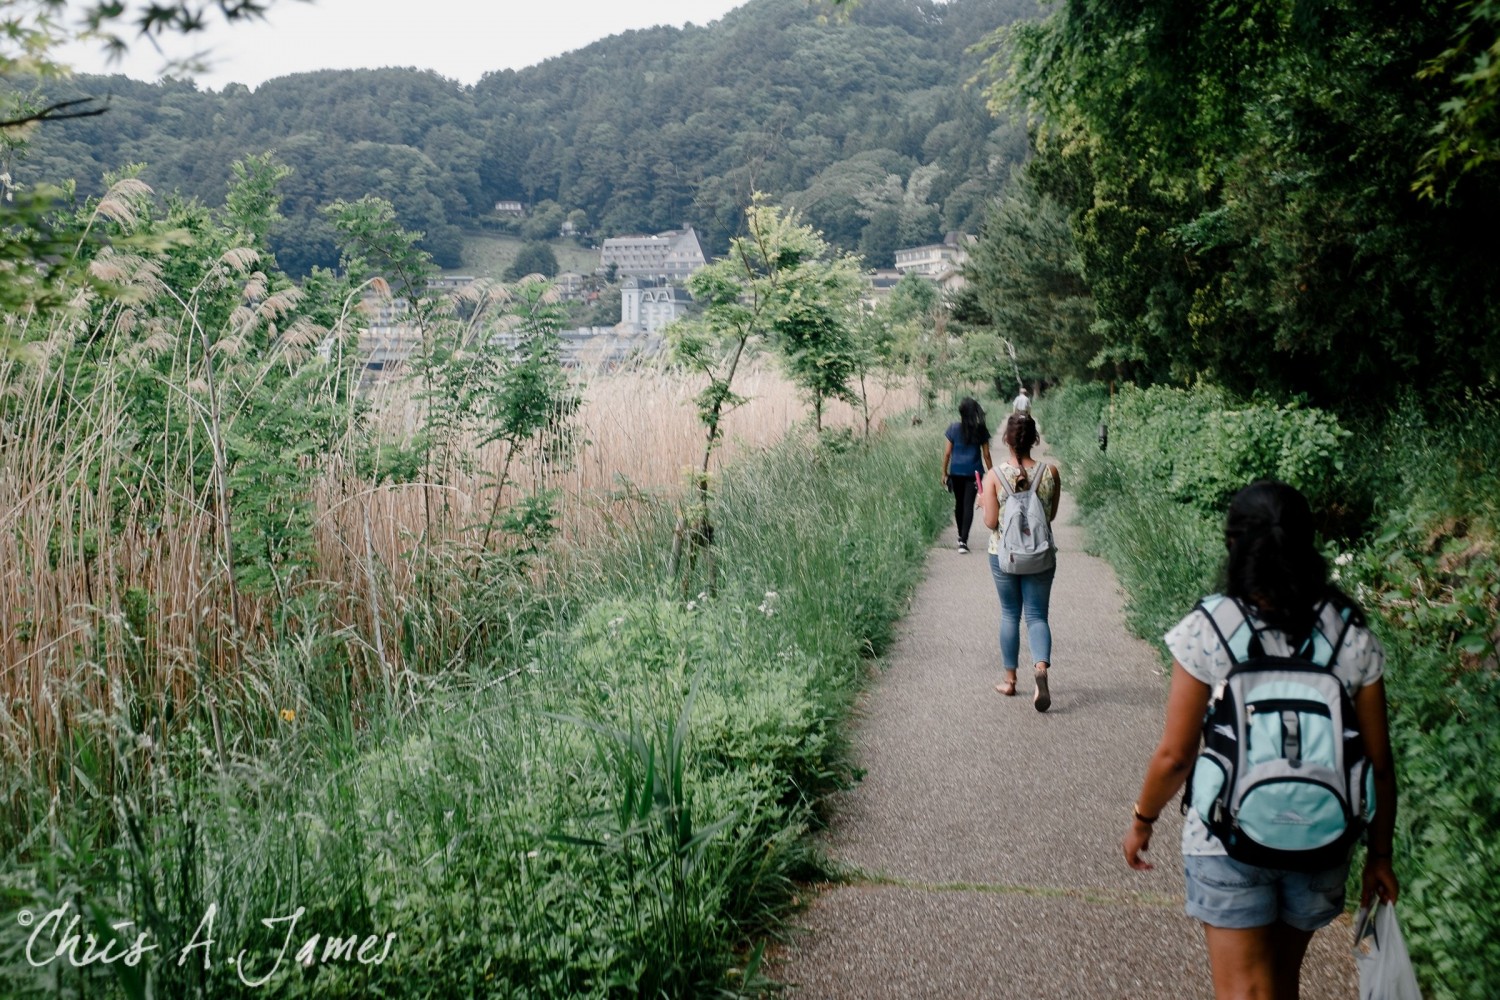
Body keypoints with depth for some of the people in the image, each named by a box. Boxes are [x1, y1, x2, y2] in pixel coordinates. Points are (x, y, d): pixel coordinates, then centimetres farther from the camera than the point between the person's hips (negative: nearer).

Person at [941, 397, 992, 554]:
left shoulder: (954, 427, -5)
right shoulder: (981, 429, -4)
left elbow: (947, 452, -3)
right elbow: (986, 454, -1)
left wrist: (944, 473, 7)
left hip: (956, 472, 1)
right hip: (974, 472, -1)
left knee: (959, 503, 17)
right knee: (968, 505, -1)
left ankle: (961, 537, 31)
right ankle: (963, 540, -12)